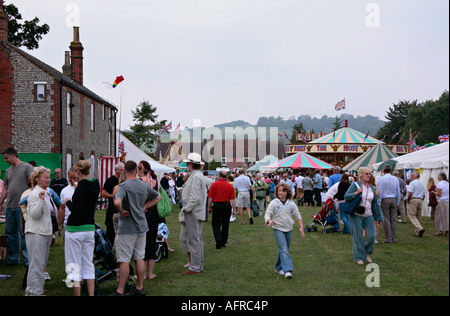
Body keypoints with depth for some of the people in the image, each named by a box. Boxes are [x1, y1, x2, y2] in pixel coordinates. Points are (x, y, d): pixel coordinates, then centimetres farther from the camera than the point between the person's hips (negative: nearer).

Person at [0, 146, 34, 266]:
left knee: (24, 233, -5)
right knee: (10, 233, 10)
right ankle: (13, 259, 20)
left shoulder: (27, 167, -3)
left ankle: (27, 259, 1)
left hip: (22, 207, -7)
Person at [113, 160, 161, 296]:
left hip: (127, 228, -6)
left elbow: (117, 202, -33)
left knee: (124, 260, -1)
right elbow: (158, 197, 20)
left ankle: (120, 291, 4)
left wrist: (122, 211, -15)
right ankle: (139, 288, 21)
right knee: (139, 258, 13)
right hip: (141, 227, 6)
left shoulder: (124, 186, -15)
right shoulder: (144, 185, 5)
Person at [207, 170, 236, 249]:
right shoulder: (230, 186, 0)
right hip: (227, 206, 2)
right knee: (225, 225, 13)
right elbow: (233, 199, -1)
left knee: (215, 225, 4)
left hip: (217, 205, -2)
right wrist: (234, 209, 5)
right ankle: (223, 242, 21)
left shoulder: (214, 184, -4)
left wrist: (209, 207, 6)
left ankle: (218, 239, -18)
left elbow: (210, 197, -4)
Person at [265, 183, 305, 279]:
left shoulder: (291, 203, 4)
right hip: (278, 229, -4)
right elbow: (267, 214, -6)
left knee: (284, 249, 13)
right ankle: (287, 270, -24)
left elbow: (297, 216, 9)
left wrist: (301, 227, -1)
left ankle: (278, 267, 29)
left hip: (288, 229, 4)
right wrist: (269, 221, -28)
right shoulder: (274, 203, -3)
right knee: (284, 249, -17)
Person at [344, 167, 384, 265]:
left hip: (368, 216, 4)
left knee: (372, 235, -7)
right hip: (356, 215, -4)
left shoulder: (372, 188, 10)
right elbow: (346, 197, -9)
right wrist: (356, 193, -21)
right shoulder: (355, 185, -4)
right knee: (358, 237, -1)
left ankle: (368, 253, 18)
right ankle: (359, 257, 13)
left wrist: (380, 217, 13)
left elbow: (375, 204, 15)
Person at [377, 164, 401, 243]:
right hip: (393, 199, 4)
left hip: (385, 200, -4)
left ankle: (388, 239, -1)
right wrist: (397, 203, 18)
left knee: (386, 219, -1)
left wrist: (379, 203, -2)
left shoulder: (381, 179, -6)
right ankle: (394, 238, 9)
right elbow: (398, 192, 10)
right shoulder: (395, 179, 6)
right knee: (393, 219, 7)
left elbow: (380, 192, -7)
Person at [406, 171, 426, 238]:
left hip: (413, 200, -7)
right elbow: (424, 195, 16)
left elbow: (410, 193, -17)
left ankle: (420, 228, -24)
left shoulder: (412, 183, -8)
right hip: (420, 200, 7)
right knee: (418, 216, 11)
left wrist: (408, 201, -6)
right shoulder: (422, 184, 16)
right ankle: (417, 232, 14)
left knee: (412, 216, -6)